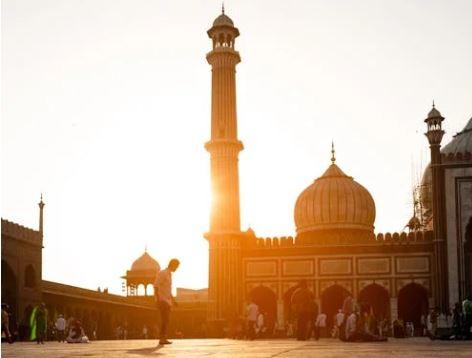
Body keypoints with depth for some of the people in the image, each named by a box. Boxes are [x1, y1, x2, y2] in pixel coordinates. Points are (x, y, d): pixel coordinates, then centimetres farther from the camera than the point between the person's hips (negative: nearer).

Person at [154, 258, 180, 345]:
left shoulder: (169, 274, 19)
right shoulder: (162, 273, -10)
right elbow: (156, 287, -16)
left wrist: (173, 300, 23)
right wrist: (158, 300, -24)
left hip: (167, 301, 9)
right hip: (162, 300, -9)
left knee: (166, 320, 7)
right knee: (165, 320, -14)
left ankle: (163, 338, 9)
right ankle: (162, 339, -13)